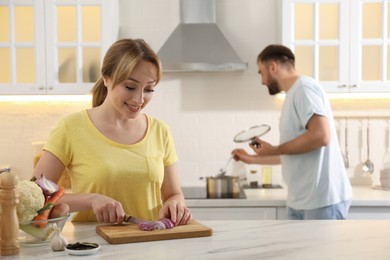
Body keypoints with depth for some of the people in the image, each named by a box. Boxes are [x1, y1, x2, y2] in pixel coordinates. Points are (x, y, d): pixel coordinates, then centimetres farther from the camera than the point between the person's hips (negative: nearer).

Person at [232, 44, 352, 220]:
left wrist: (274, 150, -14)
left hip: (323, 200, -10)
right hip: (300, 200, 10)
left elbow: (321, 136, -25)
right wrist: (252, 159, 32)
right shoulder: (293, 95, 17)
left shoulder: (303, 88, -11)